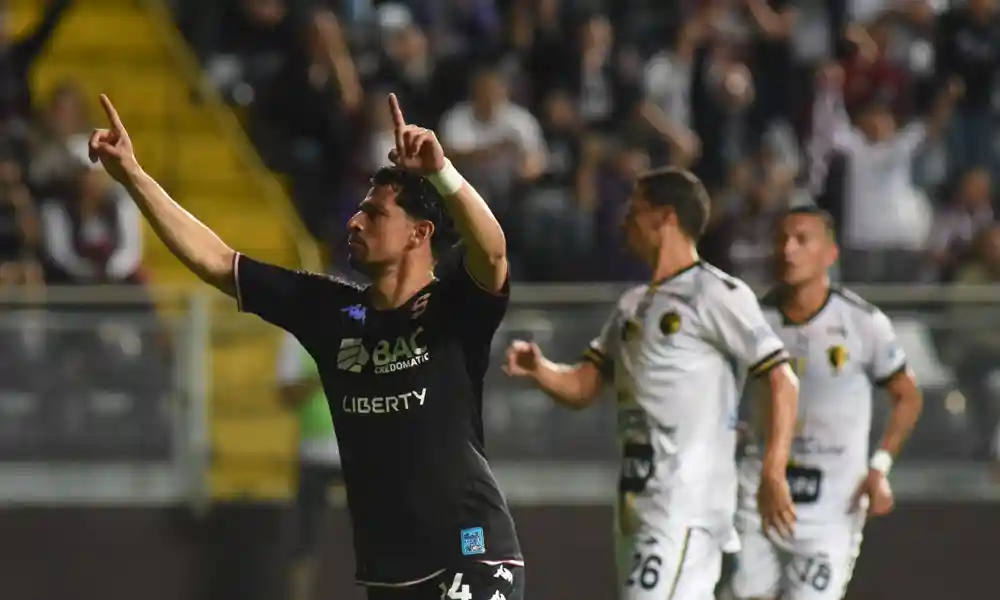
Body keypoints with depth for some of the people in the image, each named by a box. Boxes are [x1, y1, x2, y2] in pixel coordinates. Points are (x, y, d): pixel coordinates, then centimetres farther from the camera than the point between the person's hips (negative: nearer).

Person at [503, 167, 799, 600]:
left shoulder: (716, 295, -7)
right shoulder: (632, 305, 19)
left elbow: (782, 381, -11)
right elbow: (581, 388, 19)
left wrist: (773, 475, -20)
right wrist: (538, 369, -2)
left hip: (688, 498, -9)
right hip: (638, 498, 9)